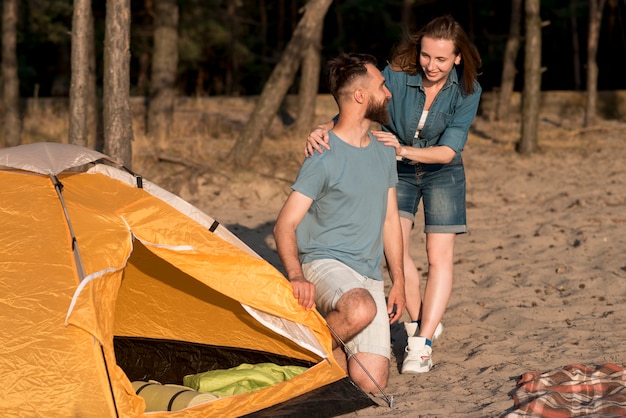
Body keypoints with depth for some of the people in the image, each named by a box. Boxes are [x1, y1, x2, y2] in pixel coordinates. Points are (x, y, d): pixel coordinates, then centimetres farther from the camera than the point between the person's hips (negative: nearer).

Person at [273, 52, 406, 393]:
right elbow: (284, 226, -13)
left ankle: (336, 347, 20)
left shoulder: (384, 154, 12)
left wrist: (397, 281, 14)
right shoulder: (324, 157, -11)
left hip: (370, 275, 6)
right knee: (361, 309, -40)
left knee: (369, 383, -10)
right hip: (325, 263, -6)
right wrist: (296, 276, -29)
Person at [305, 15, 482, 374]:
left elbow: (449, 150, -26)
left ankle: (422, 343, -7)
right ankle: (422, 322, 10)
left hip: (442, 173, -1)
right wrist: (324, 129, -49)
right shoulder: (398, 75, -23)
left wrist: (405, 150, -42)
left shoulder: (467, 90, -23)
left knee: (440, 256, -8)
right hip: (397, 170, 1)